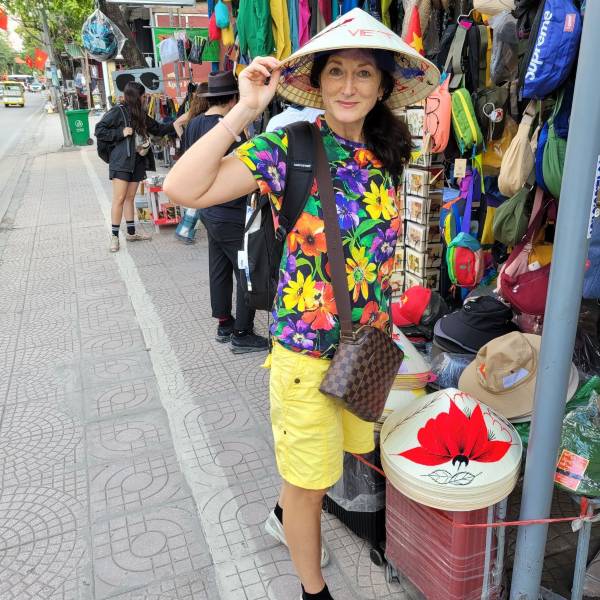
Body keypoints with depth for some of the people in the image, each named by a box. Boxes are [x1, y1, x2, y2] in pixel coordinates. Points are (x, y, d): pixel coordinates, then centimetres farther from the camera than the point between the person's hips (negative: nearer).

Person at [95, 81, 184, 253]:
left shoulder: (140, 114, 13)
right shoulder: (118, 111, -8)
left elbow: (158, 129, 23)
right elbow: (99, 130, -9)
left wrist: (176, 124, 19)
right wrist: (121, 133, -16)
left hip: (137, 161, 7)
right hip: (121, 162, -7)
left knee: (130, 198, 12)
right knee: (119, 199, -5)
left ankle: (131, 232, 20)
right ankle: (114, 236, 2)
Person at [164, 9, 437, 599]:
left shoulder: (385, 156, 1)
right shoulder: (290, 147, -14)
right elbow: (184, 188, -25)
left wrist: (383, 328, 12)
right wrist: (244, 111, -26)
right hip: (308, 347, -5)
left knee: (342, 451, 24)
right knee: (309, 477, 11)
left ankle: (285, 513, 56)